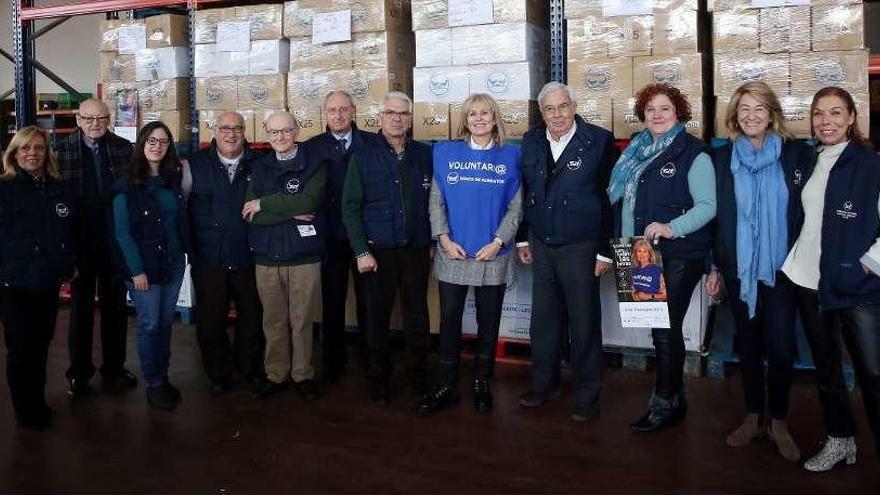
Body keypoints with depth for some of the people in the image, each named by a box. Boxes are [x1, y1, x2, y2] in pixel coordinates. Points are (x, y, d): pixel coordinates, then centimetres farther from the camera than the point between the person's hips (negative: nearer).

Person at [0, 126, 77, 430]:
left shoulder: (61, 191, 6)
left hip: (48, 283, 3)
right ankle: (26, 411, 21)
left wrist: (66, 267, 6)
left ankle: (37, 403, 31)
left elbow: (71, 234, 12)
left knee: (41, 344, 14)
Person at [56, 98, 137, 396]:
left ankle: (114, 369, 23)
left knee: (115, 306, 11)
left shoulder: (124, 149, 1)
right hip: (80, 242, -1)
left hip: (116, 241, 1)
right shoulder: (62, 150, -3)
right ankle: (78, 373, 22)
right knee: (81, 307, 11)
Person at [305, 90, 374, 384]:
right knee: (332, 301, 9)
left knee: (367, 300, 8)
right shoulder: (313, 147, 4)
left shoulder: (372, 144, 1)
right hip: (331, 235, 1)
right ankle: (332, 362, 22)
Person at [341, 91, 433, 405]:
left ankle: (417, 373, 24)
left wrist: (433, 241, 2)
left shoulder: (425, 155, 5)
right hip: (378, 250, -1)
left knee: (417, 314, 8)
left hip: (416, 250, 2)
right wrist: (361, 251, -9)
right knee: (377, 316, 7)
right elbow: (350, 207, -3)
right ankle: (379, 378, 21)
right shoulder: (363, 157, 0)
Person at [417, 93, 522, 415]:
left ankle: (482, 384, 24)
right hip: (453, 254, 0)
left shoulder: (509, 157, 3)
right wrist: (445, 239, -8)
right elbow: (436, 201, 4)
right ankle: (447, 387, 16)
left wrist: (498, 241, -10)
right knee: (449, 320, 4)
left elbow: (515, 207, 1)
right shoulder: (446, 153, 4)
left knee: (488, 321, 8)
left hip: (493, 256, 0)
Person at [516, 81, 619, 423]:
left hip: (581, 249, -4)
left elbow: (609, 198, -9)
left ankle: (586, 397, 18)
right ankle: (544, 384, 30)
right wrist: (523, 239, 11)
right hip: (541, 246, 4)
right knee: (543, 320, 13)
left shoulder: (599, 141, -8)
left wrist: (605, 251, -11)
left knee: (584, 324, 4)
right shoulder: (531, 141, 6)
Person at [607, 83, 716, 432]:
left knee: (666, 328, -2)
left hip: (680, 256, -6)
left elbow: (708, 205, -14)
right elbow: (625, 202, 15)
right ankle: (673, 398, 27)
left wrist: (672, 228, -27)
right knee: (660, 327, 12)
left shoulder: (693, 153, -6)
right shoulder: (637, 151, 13)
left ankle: (666, 404, 14)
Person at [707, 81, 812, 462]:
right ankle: (754, 415, 25)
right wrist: (715, 267, 5)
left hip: (781, 268, -2)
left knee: (781, 346, -4)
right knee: (748, 342, 11)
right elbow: (716, 214, 7)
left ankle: (778, 420, 16)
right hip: (739, 268, 2)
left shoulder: (796, 154, 1)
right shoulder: (723, 158, 5)